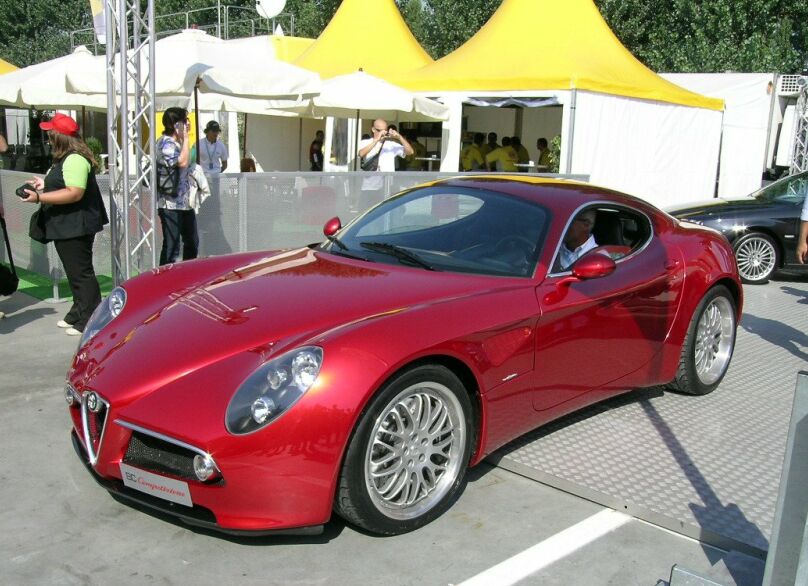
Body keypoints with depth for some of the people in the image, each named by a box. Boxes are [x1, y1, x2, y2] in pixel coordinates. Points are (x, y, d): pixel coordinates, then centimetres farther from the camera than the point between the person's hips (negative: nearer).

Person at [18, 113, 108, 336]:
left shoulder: (74, 159, -19)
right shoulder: (67, 158, 16)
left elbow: (75, 193, -27)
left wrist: (39, 197, -23)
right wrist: (45, 184, 18)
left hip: (75, 226, -11)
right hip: (68, 226, 11)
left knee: (81, 273, -6)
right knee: (75, 272, 18)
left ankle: (89, 321, 0)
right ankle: (78, 313, 28)